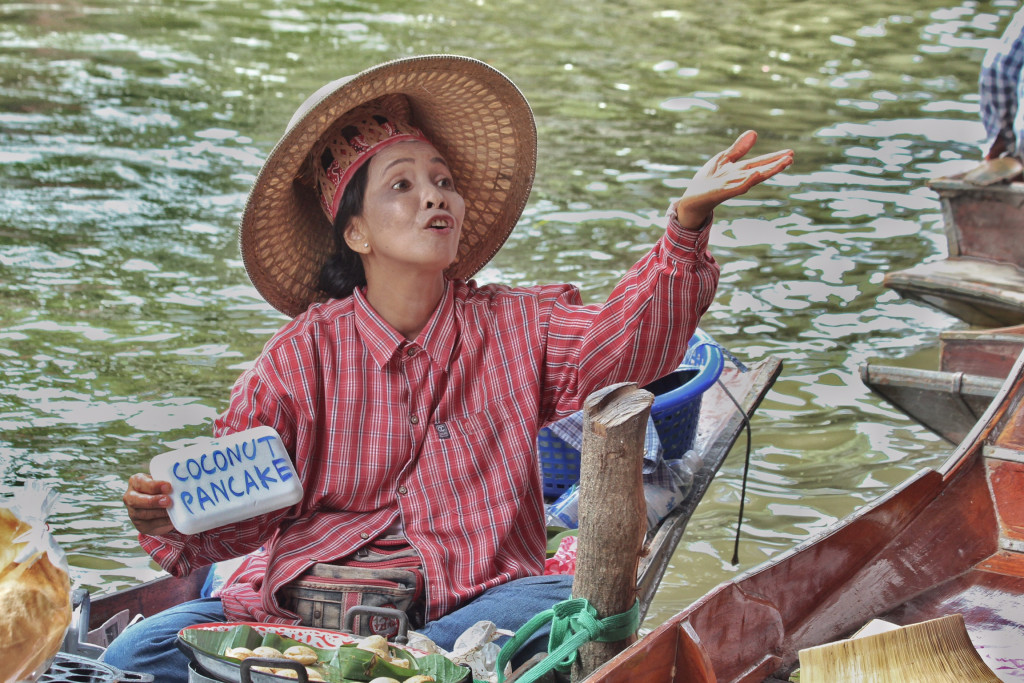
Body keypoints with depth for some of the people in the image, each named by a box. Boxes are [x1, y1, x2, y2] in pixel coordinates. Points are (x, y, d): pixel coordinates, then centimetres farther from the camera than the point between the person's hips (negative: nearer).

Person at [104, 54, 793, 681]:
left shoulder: (515, 327, 7)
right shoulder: (304, 353, 4)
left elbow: (625, 339, -10)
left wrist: (686, 225, -25)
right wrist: (171, 519, -22)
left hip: (471, 597, 0)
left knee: (574, 605, -34)